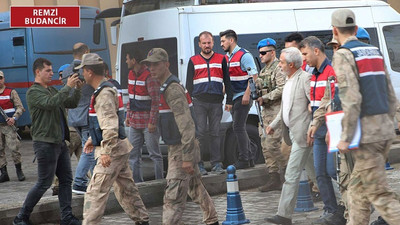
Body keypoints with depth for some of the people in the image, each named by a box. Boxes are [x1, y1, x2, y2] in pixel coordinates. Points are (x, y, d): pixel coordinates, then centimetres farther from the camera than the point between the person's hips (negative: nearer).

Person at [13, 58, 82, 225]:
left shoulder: (52, 90, 18)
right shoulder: (33, 92, -9)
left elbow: (72, 103, 19)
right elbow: (50, 103, -26)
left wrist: (77, 89, 1)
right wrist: (68, 87, -26)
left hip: (59, 142, 9)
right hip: (45, 143, -9)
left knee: (66, 180, 7)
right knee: (44, 183, -5)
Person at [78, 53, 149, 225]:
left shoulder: (104, 94, -18)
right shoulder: (108, 89, 15)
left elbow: (110, 125, -27)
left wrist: (106, 151, -30)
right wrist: (93, 139, 31)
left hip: (113, 149, -11)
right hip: (120, 148, 11)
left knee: (96, 191, -10)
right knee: (126, 188, 18)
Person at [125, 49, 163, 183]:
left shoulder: (149, 76, -15)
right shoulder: (131, 75, 12)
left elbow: (156, 100, -16)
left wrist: (152, 122, -19)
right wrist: (128, 116, 16)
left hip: (148, 123, -8)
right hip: (135, 122, 8)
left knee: (154, 154, -1)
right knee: (133, 154, 9)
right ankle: (136, 182, 15)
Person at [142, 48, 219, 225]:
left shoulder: (173, 89, -19)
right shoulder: (166, 87, 15)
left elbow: (186, 124, -25)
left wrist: (187, 157, -28)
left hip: (181, 150, -10)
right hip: (177, 148, 10)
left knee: (173, 197, -12)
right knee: (196, 189, 21)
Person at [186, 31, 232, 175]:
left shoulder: (221, 59, 12)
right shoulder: (193, 61, 11)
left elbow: (227, 81, 13)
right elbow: (189, 84, 11)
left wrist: (229, 101, 7)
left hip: (216, 102, 1)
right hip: (199, 102, -1)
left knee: (215, 133, 2)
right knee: (200, 133, -5)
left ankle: (216, 164, 5)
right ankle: (199, 164, -1)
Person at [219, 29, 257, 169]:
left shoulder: (244, 55, -11)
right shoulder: (226, 57, 15)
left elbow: (253, 76, -15)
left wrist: (247, 94, -21)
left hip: (243, 96, -9)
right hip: (233, 98, 9)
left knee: (238, 128, -10)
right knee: (239, 128, 11)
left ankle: (243, 160, -6)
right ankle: (250, 157, 18)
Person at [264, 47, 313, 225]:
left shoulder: (305, 78, -14)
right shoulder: (289, 81, 16)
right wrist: (274, 124, 24)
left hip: (302, 133, -10)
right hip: (293, 133, 10)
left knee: (291, 175, -10)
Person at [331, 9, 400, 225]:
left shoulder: (343, 55, -9)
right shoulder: (375, 52, 15)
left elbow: (351, 99, -19)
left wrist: (345, 138, -16)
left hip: (365, 132, -8)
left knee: (378, 193, -8)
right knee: (357, 187, 17)